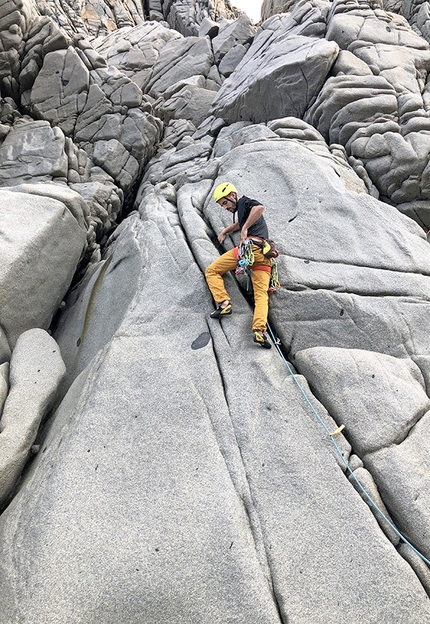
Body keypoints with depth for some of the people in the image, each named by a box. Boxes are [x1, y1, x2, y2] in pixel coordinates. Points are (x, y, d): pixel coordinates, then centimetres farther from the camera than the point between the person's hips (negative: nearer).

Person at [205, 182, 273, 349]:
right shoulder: (243, 209, 35)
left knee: (211, 271, 6)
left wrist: (244, 229, -11)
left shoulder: (243, 202, 9)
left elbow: (260, 207, -13)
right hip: (263, 254, 9)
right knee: (261, 293, -6)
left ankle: (224, 302, -12)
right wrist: (225, 231, 39)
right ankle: (259, 331, -23)